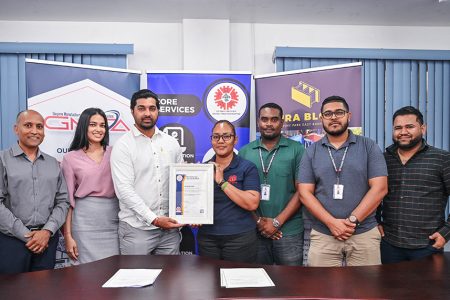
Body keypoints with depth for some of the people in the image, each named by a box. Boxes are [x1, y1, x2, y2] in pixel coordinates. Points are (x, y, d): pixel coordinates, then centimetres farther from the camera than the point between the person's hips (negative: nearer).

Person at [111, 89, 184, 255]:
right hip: (136, 228, -3)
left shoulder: (172, 143, 7)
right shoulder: (123, 145, -5)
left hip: (169, 227, 4)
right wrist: (154, 219, -18)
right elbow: (124, 189, -13)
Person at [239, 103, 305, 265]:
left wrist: (277, 222, -10)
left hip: (289, 231, -2)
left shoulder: (297, 150, -1)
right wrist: (258, 221, -5)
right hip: (254, 230, 2)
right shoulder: (245, 152, 6)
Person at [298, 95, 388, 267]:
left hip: (364, 234, 0)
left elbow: (379, 188, -4)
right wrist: (332, 222, -12)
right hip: (323, 235, 1)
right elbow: (305, 193, -1)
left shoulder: (369, 147, 2)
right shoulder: (312, 151, 5)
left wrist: (353, 220, -12)